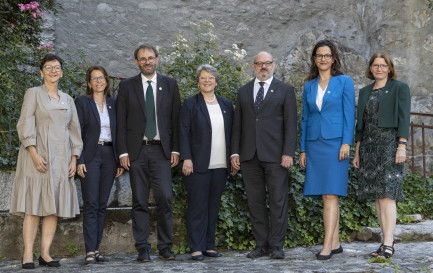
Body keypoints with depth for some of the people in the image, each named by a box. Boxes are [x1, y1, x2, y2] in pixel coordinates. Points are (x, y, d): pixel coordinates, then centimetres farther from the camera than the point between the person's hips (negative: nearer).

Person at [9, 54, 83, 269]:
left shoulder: (67, 99, 18)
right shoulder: (34, 93, 4)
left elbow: (74, 130, 17)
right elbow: (25, 126, -5)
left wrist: (74, 160, 7)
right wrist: (35, 155, -15)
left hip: (61, 158, 5)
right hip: (38, 155, -5)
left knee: (55, 206, 1)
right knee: (33, 206, -8)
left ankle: (45, 254, 4)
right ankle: (28, 255, -8)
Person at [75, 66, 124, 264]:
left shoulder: (114, 103, 13)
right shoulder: (82, 102, 1)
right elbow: (77, 133, -3)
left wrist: (121, 161, 7)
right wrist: (79, 160, -12)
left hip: (109, 156, 4)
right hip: (90, 156, -4)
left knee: (102, 204, 6)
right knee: (91, 204, -8)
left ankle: (96, 249, 11)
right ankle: (90, 251, -8)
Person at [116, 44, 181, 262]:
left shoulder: (170, 85, 10)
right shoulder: (127, 86, 7)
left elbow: (176, 119, 8)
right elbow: (121, 122, 4)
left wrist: (175, 149, 1)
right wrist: (123, 152, -3)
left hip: (161, 149, 0)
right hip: (137, 150, 0)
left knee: (165, 197, -6)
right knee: (139, 201, 2)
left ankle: (165, 247, 4)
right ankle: (143, 248, 8)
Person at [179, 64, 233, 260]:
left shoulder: (226, 105, 14)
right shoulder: (190, 104, 2)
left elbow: (231, 133, 15)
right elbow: (184, 132, -4)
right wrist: (186, 159, -12)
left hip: (220, 165, 4)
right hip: (198, 164, -4)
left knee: (213, 206, 8)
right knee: (197, 206, -3)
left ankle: (209, 246, 15)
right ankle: (196, 248, 0)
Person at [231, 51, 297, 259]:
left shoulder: (285, 90, 6)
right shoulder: (243, 92, 15)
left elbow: (290, 125, 0)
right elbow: (237, 125, 14)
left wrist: (288, 153, -9)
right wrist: (235, 152, 5)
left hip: (275, 155, -3)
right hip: (249, 156, 3)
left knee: (278, 201, -2)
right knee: (255, 202, 5)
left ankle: (276, 246, 5)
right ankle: (261, 245, 12)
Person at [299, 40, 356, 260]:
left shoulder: (344, 82, 2)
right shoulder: (309, 86, 14)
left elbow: (349, 114, -3)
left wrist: (346, 143, -12)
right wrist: (303, 149, 11)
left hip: (335, 143, -4)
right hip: (314, 144, 4)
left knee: (331, 194, -11)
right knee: (325, 196, 5)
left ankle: (327, 246, -12)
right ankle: (335, 243, 12)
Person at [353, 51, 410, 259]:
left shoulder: (400, 88, 3)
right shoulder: (365, 92, 18)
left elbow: (404, 118, -5)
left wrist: (402, 146, -15)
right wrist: (357, 151, 13)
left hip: (389, 144, -6)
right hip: (369, 146, 6)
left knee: (387, 193, -14)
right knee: (377, 196, 3)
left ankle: (388, 244, -17)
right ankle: (388, 243, 8)